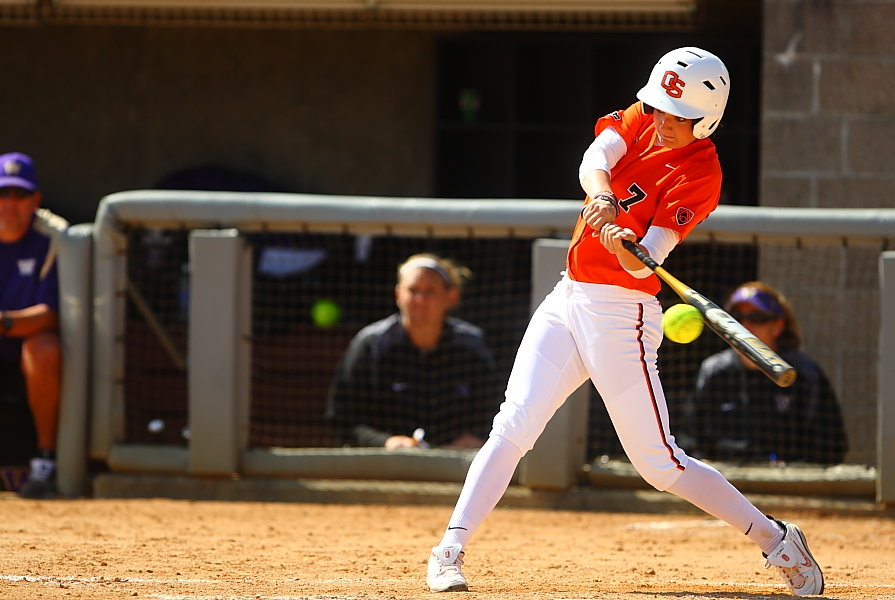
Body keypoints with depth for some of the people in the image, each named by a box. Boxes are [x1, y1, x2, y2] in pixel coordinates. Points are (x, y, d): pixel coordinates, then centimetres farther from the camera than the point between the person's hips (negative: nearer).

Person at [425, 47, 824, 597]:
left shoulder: (701, 175, -13)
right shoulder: (641, 118, 5)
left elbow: (645, 263, -21)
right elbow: (595, 160, -14)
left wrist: (623, 248, -43)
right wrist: (603, 198, -35)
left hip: (620, 313, -5)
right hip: (568, 300, 5)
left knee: (660, 464, -3)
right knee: (513, 427, -9)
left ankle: (775, 540, 10)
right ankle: (451, 551, -8)